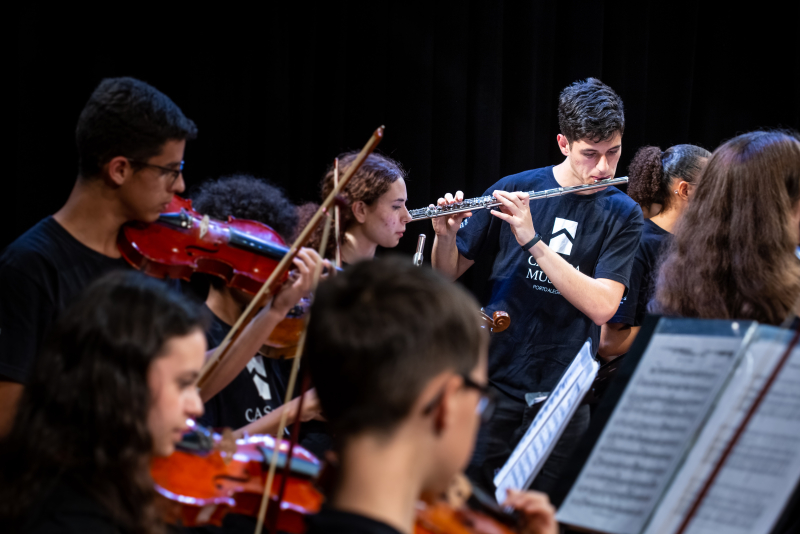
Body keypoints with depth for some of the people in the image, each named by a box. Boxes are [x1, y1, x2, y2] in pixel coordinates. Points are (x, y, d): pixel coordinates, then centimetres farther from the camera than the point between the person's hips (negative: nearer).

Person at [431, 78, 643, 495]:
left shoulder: (622, 214, -1)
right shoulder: (514, 190, 1)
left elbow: (602, 306, -15)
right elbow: (448, 274, 8)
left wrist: (531, 241, -22)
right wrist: (446, 235, -14)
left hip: (562, 393, 0)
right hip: (493, 378, 1)